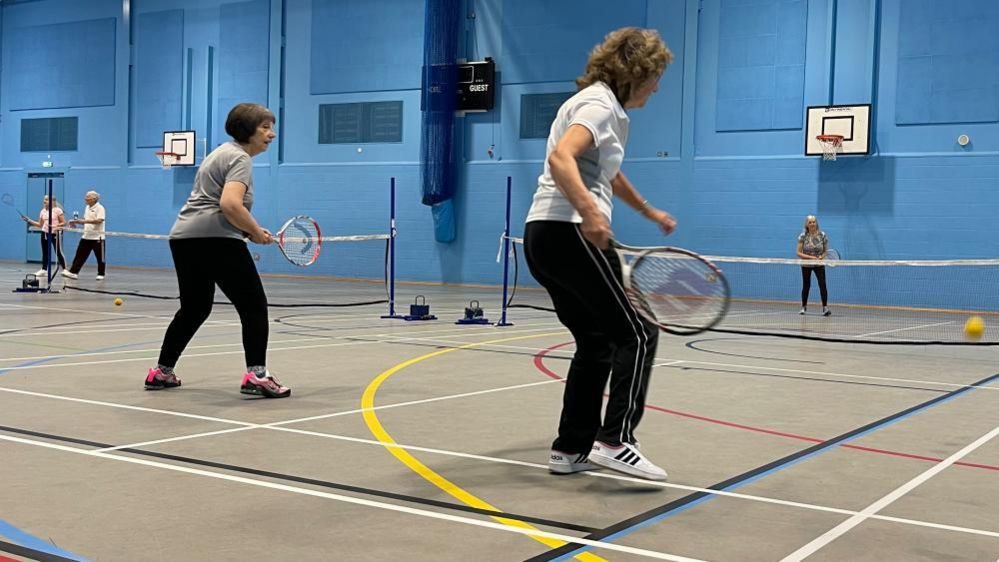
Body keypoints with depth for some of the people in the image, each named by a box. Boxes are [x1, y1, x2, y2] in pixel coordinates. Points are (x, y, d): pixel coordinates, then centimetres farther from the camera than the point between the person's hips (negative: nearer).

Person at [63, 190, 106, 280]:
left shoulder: (100, 208, -12)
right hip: (86, 236, 7)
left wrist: (85, 221, -28)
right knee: (80, 255, 2)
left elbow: (99, 220, -24)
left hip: (97, 237, -7)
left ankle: (101, 274, 15)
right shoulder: (87, 208, 13)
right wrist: (76, 221, 5)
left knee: (100, 258, 3)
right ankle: (73, 272, 1)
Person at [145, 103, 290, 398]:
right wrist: (257, 232, -10)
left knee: (194, 308, 20)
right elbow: (230, 204, -22)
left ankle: (161, 372, 26)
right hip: (216, 239, -10)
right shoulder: (240, 158, -7)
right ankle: (256, 375, -12)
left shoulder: (224, 152, 24)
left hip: (183, 236, 10)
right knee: (253, 305, -4)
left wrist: (248, 230, 20)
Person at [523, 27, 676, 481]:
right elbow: (561, 158, -27)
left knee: (596, 344, 13)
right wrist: (589, 212, -41)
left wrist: (650, 212, 52)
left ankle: (571, 449, 13)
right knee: (637, 334, -7)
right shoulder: (600, 103, -8)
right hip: (569, 233, -10)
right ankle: (614, 440, -13)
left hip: (545, 236, 10)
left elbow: (609, 176, 42)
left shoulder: (604, 106, 24)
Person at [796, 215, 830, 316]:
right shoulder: (803, 236, -10)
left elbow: (826, 251, 0)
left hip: (819, 264, 0)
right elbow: (799, 253, -12)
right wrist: (811, 257, -24)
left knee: (822, 284, -15)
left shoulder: (822, 235, -7)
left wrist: (821, 257, -21)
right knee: (806, 285, 10)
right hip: (806, 264, 0)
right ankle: (804, 307, 27)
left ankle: (825, 307, -17)